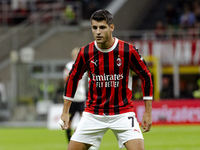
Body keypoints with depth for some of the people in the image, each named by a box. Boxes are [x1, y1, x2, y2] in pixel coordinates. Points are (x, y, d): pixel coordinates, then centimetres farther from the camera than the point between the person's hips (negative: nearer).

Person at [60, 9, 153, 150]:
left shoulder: (128, 51, -12)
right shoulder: (85, 53, -6)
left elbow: (146, 77, 0)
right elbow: (73, 78, 9)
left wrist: (148, 112, -1)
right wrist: (65, 112, 9)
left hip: (123, 113, -2)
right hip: (93, 115, 2)